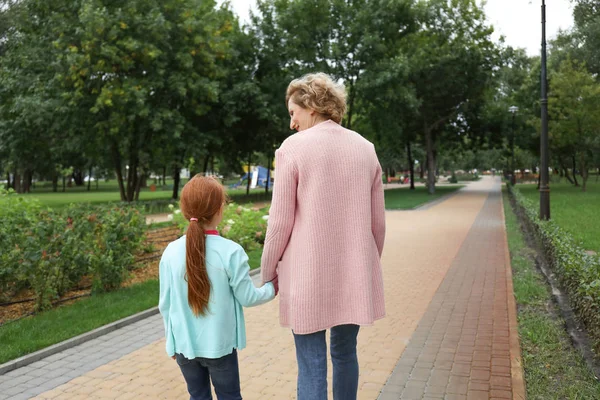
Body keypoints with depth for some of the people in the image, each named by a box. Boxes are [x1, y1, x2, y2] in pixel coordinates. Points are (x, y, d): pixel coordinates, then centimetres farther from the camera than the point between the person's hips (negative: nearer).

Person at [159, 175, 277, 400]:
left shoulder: (171, 252, -9)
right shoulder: (230, 251, -18)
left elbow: (165, 304, 0)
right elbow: (247, 297, -9)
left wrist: (172, 340, 15)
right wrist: (272, 287, 11)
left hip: (185, 345, 3)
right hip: (220, 345, -3)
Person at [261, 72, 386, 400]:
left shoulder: (292, 147, -8)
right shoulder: (365, 148, 5)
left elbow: (280, 221, -8)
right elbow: (377, 221, 8)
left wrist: (268, 272, 5)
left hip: (308, 274, -4)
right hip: (354, 274, 5)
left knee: (311, 365, 5)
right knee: (345, 352, 20)